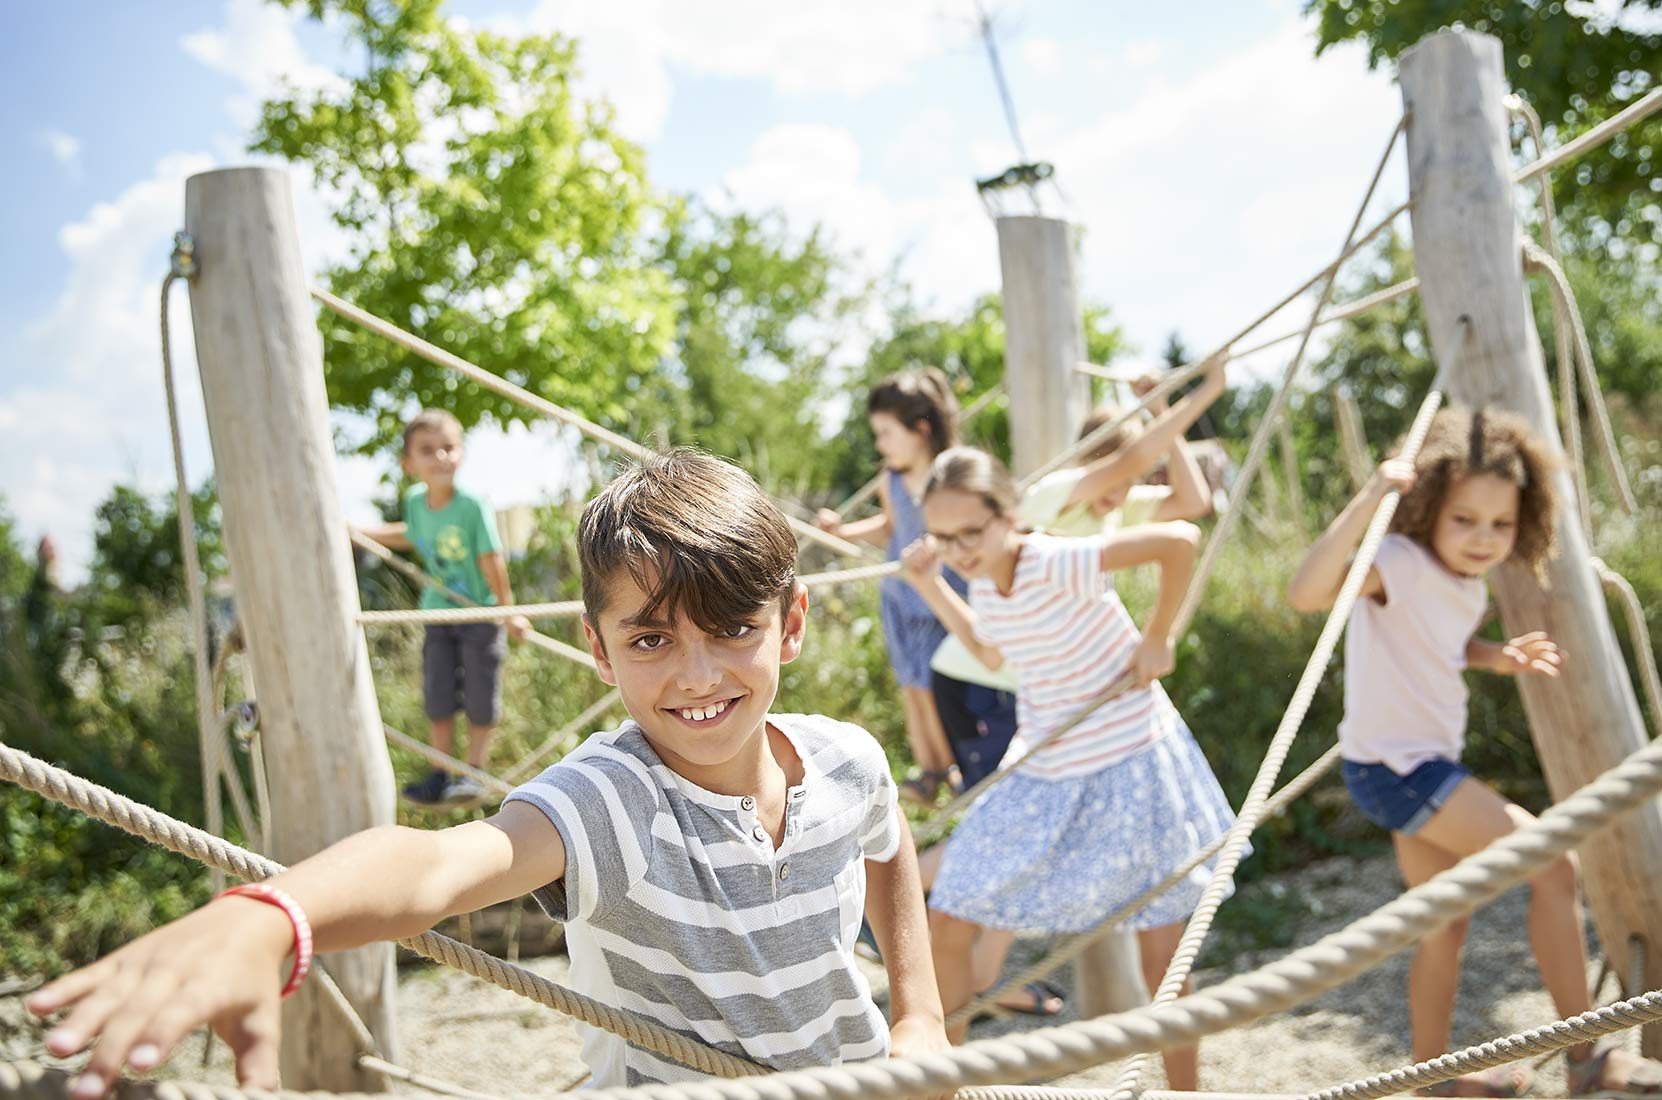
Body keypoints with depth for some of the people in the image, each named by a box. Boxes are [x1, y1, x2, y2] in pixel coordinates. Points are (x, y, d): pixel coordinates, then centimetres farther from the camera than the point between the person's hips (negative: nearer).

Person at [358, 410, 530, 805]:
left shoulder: (472, 506, -21)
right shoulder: (414, 501, -5)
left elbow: (491, 562, -17)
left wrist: (508, 612, -13)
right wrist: (363, 532, 20)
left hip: (481, 613, -5)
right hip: (439, 614, 5)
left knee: (480, 697, 1)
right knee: (437, 696, 7)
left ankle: (473, 773, 17)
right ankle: (442, 775, 20)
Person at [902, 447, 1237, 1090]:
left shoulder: (1059, 564, -26)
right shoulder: (983, 584, -4)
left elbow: (1180, 539, -32)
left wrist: (1156, 638, -21)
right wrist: (930, 586, 6)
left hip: (1131, 770, -6)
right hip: (1043, 778, 7)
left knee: (1162, 960, 6)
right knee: (945, 929, 4)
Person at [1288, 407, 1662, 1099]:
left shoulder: (1468, 585, 6)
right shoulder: (1401, 563, -21)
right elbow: (1305, 593, -39)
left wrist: (1498, 657, 5)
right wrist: (1367, 502, -47)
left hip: (1427, 765, 10)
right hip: (1394, 767, -10)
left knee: (1445, 925, 19)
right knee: (1553, 865, -10)